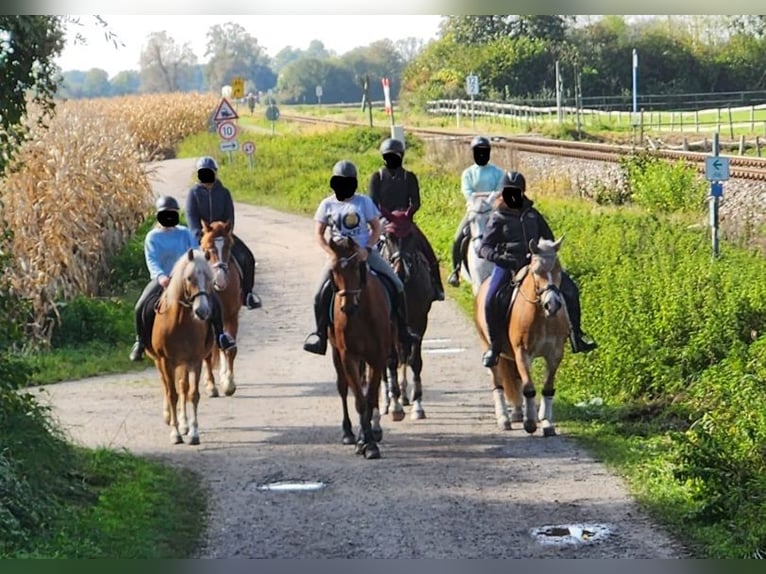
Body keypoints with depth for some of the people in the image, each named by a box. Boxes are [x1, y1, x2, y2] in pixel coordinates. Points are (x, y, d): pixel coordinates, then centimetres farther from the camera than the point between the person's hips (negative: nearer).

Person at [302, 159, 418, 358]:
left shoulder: (364, 202, 3)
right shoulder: (328, 205, 4)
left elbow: (376, 228, 4)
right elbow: (318, 234, 5)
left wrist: (367, 249, -13)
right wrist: (333, 253, -10)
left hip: (365, 253, 0)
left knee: (397, 285, -12)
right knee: (322, 293, -19)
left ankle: (402, 329, 2)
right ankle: (320, 333, -1)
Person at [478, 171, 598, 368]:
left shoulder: (532, 215, 10)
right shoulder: (498, 219, -1)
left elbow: (548, 239, 19)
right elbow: (484, 248, -5)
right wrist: (499, 256, -25)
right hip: (507, 266, -4)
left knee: (568, 287, -8)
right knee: (491, 301, -27)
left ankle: (575, 336, 1)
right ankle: (494, 346, -11)